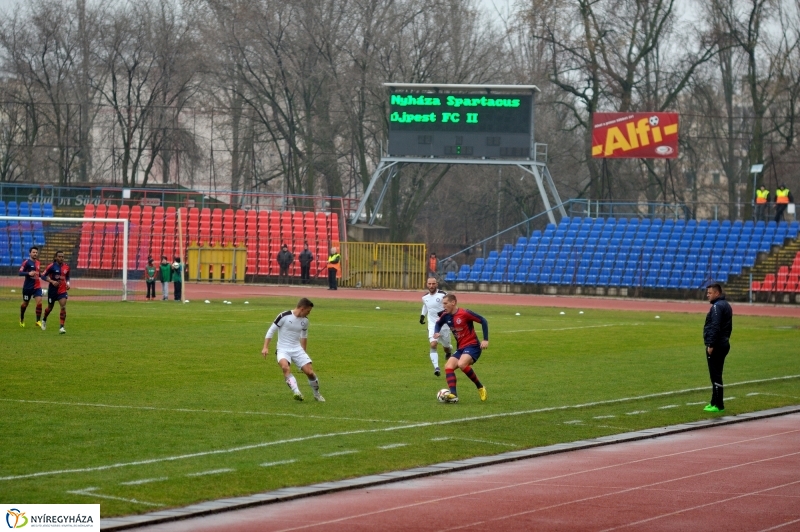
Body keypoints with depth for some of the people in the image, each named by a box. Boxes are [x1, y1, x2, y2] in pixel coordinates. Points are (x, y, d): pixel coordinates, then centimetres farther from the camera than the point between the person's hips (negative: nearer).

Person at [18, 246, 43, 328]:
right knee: (25, 304, 10)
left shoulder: (37, 262, 9)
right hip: (28, 286, -4)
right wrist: (28, 273, -32)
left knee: (39, 302, -14)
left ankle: (38, 321, -10)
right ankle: (21, 320, 32)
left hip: (37, 286, 4)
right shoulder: (26, 262, -10)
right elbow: (20, 273, -17)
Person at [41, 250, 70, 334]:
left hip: (62, 291, 2)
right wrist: (52, 281, -23)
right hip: (52, 290, -2)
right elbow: (43, 276, -10)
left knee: (63, 307, -18)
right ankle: (44, 320, 47)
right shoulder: (51, 266, -11)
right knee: (50, 308, 15)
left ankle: (62, 327, -16)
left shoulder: (66, 267, 1)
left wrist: (68, 283, 0)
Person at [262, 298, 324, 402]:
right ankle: (297, 392, -40)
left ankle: (317, 394, 17)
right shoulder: (284, 316, -14)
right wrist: (265, 347, -14)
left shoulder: (305, 320, 4)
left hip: (297, 349, 5)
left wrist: (304, 352, 30)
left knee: (310, 371, -7)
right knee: (285, 367, -35)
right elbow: (271, 331, -8)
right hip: (283, 350, -5)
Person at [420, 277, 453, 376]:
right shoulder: (425, 297, 3)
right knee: (433, 344, -19)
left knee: (446, 347, 10)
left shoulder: (443, 295, -14)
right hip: (432, 325, 2)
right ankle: (436, 367, -24)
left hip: (444, 324, -2)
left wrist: (445, 312, -25)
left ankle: (449, 352, 49)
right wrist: (422, 315, 15)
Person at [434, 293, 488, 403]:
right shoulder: (446, 316, 5)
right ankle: (453, 395, -20)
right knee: (448, 367, -12)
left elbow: (483, 321, -11)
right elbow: (438, 324, 28)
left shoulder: (465, 313, -16)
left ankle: (480, 387, -14)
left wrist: (486, 340, -16)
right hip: (460, 348, 7)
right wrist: (436, 332, 5)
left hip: (472, 346, -7)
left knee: (461, 364, -31)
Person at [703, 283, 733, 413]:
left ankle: (718, 405, -6)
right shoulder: (726, 305, 16)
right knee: (716, 375, 16)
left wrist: (711, 345, -22)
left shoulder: (717, 306, -15)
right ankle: (715, 402, 21)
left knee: (715, 376, -7)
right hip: (724, 343, 10)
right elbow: (729, 327, 21)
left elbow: (715, 327, -23)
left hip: (716, 346, -10)